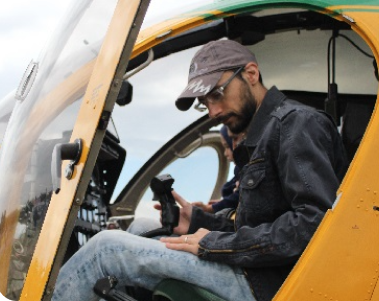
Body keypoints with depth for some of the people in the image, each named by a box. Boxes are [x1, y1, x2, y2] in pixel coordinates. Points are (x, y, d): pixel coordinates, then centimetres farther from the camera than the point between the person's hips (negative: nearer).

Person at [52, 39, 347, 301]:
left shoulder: (297, 122, -9)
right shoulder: (260, 139, 22)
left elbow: (315, 221, -22)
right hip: (255, 277, 10)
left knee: (106, 247, -11)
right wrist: (198, 221, 8)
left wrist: (217, 244, -16)